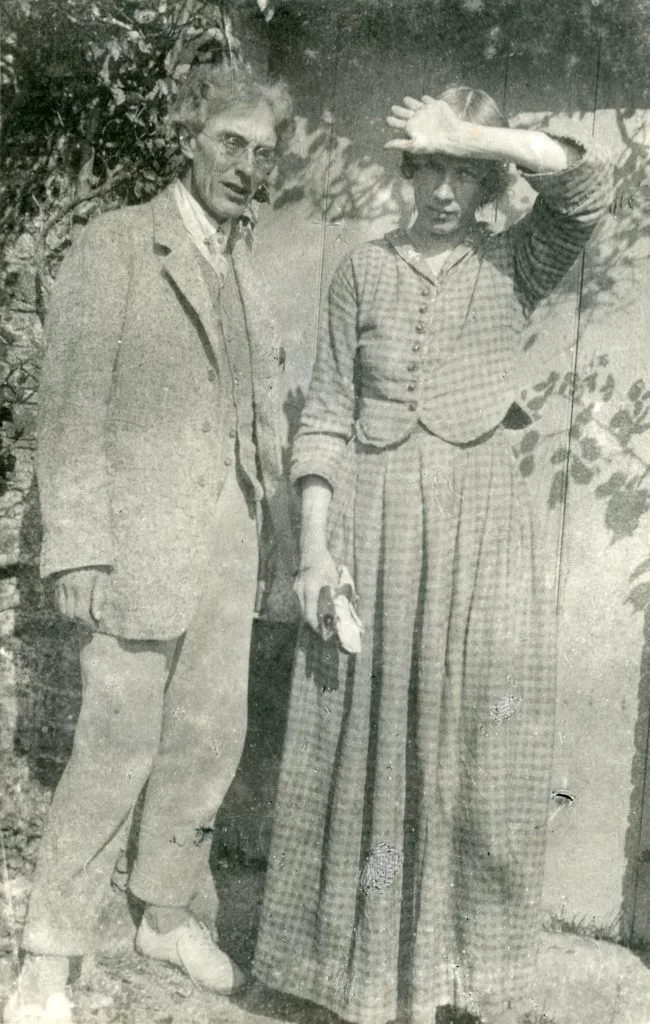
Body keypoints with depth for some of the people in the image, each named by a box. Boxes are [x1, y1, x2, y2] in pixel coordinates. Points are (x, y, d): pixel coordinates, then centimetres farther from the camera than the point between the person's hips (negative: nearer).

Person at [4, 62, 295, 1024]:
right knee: (118, 748, -2)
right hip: (135, 539, -6)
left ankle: (167, 915, 33)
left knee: (210, 739, 12)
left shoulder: (249, 268, 14)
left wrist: (293, 540, 12)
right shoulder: (116, 245, -5)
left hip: (228, 546, 6)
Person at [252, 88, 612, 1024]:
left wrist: (472, 136, -8)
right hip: (373, 525, 1)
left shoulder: (514, 264, 6)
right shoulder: (365, 269, 8)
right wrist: (315, 545, -5)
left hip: (478, 526, 0)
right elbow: (326, 417, 3)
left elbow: (587, 183, -13)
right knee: (370, 749, 7)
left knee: (480, 752, 2)